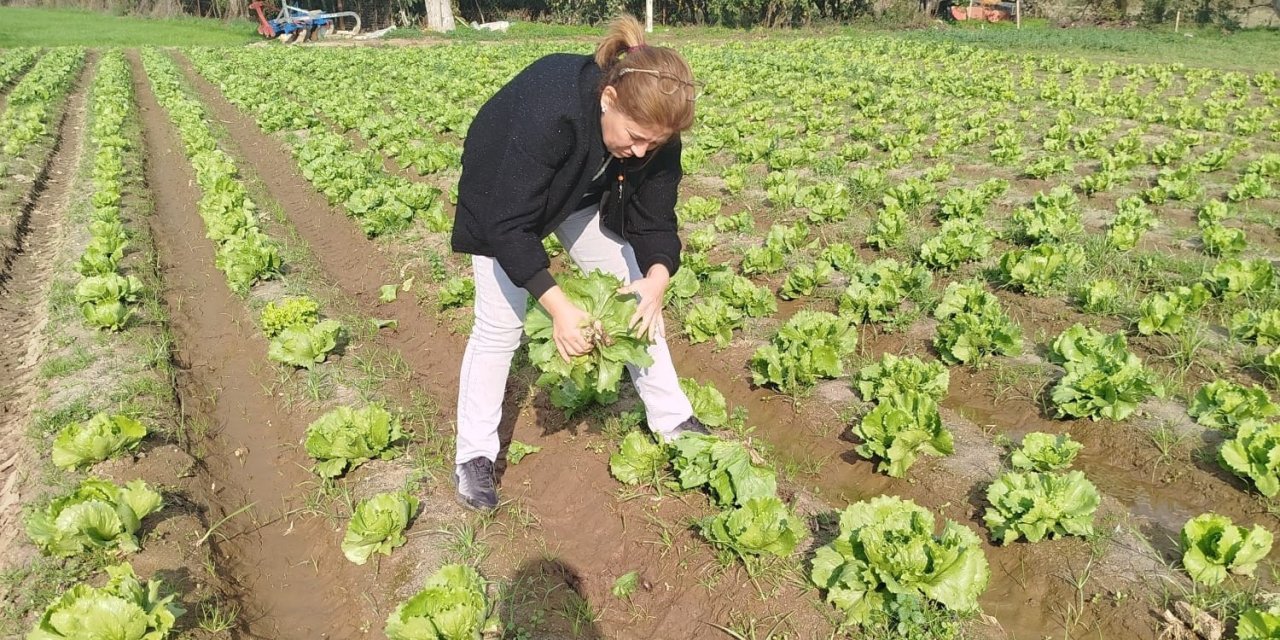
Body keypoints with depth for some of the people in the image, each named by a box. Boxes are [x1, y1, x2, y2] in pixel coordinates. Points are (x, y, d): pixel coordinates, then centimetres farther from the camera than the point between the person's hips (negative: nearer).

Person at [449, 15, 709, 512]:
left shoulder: (653, 126, -26)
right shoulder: (550, 111, -43)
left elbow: (654, 219, -17)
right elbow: (511, 225, -38)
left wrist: (656, 280, -36)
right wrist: (558, 306, -44)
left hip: (586, 193, 5)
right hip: (506, 196, -5)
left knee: (638, 299, 2)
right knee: (500, 323, -5)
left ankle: (672, 420, 18)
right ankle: (473, 455, 11)